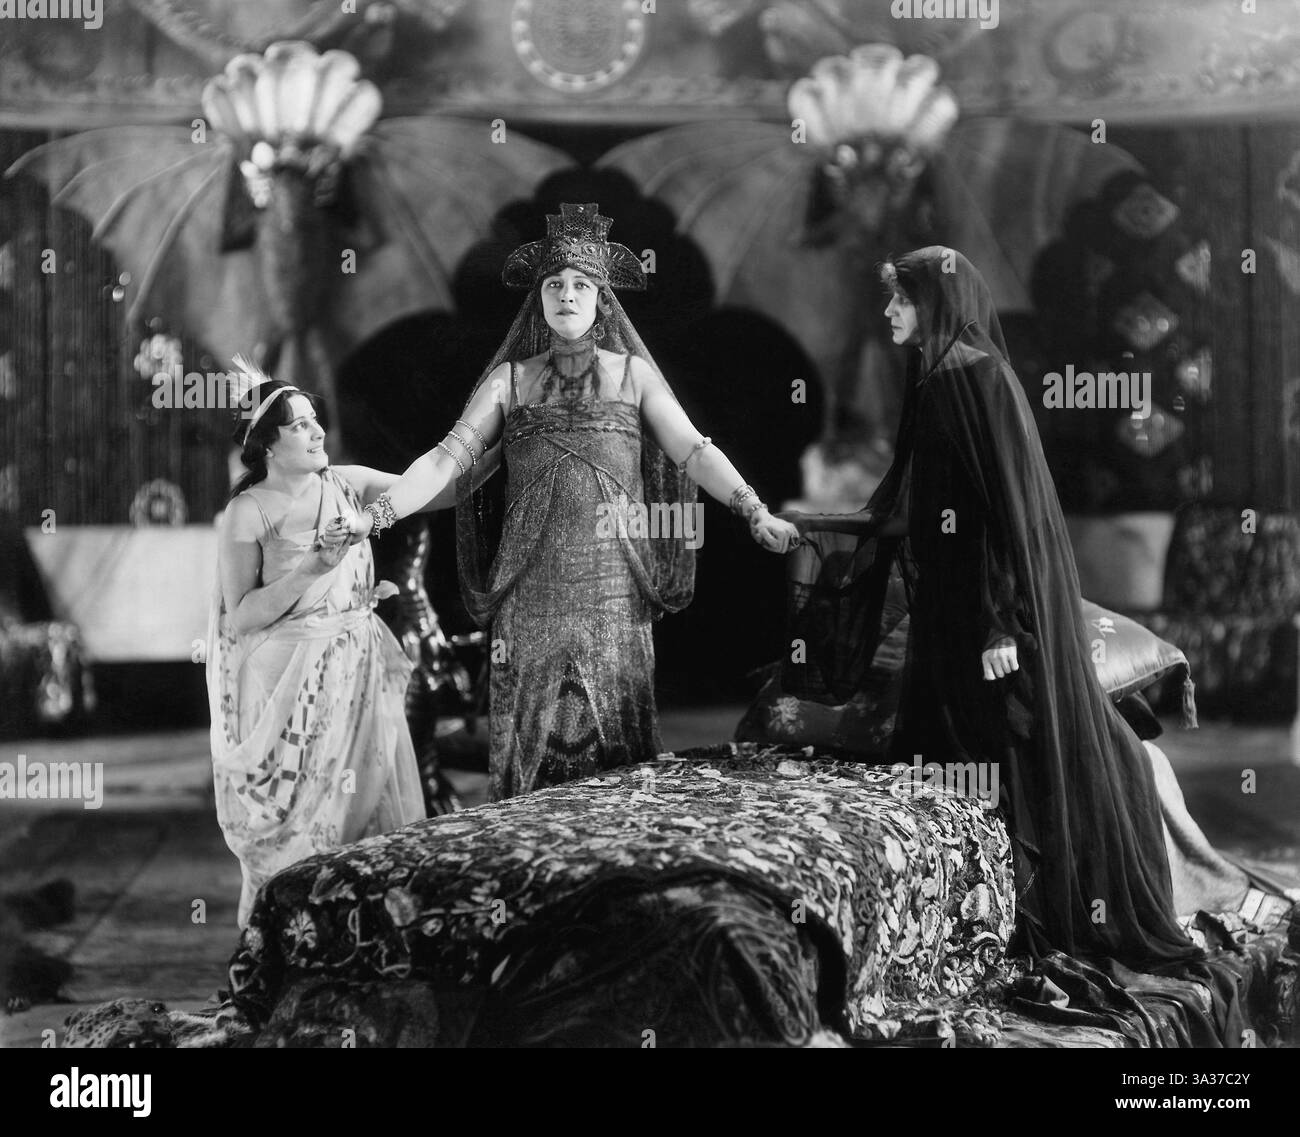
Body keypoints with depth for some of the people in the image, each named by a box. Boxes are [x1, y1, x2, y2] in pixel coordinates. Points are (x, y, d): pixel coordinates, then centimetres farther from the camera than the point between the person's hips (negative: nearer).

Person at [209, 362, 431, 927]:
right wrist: (312, 567, -18)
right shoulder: (248, 512, -7)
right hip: (290, 683, -5)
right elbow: (240, 617, -10)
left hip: (359, 671, 5)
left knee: (370, 806, 5)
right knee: (295, 819, -1)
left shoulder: (346, 483, 6)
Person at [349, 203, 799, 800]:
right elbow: (445, 459, 2)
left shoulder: (632, 373, 7)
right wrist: (372, 516, -11)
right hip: (531, 589, 1)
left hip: (612, 591, 0)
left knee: (614, 737, 0)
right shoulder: (509, 379, 9)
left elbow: (694, 450, -1)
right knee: (531, 735, 1)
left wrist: (754, 510, -15)